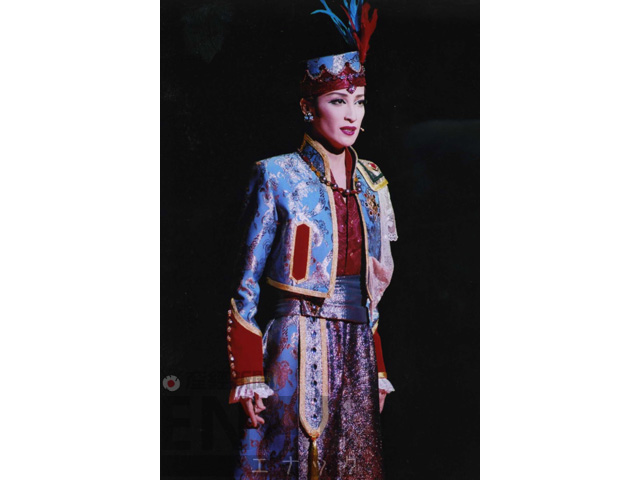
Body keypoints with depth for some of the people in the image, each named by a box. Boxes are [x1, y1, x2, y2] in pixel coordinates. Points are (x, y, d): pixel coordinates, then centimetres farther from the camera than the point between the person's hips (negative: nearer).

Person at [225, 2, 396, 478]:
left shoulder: (371, 183, 12)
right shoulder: (278, 176, -4)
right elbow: (247, 282, -4)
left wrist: (378, 369, 13)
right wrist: (248, 375, -10)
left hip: (357, 350, 5)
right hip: (296, 348, -5)